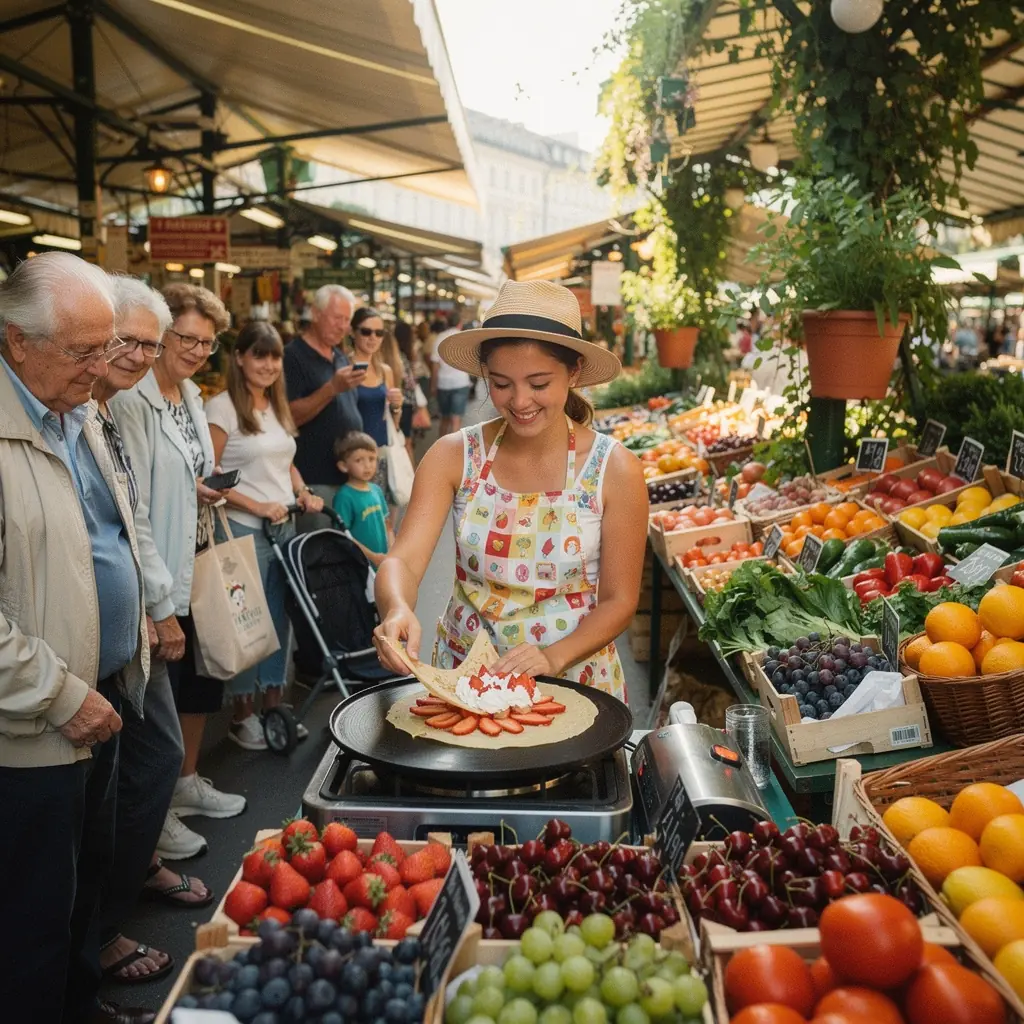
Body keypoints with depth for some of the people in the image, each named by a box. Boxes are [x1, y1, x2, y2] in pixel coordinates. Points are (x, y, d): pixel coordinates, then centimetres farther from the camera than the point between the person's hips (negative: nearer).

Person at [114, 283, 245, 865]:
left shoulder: (190, 396, 7)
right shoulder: (134, 403, -20)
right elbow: (132, 515, -22)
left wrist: (201, 490, -1)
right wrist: (161, 607, -21)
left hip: (197, 568, 9)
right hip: (160, 583, -8)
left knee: (202, 684, 21)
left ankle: (188, 783, 42)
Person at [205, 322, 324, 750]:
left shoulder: (278, 406, 13)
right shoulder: (222, 407, -9)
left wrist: (303, 492, 3)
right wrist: (257, 506, -19)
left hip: (284, 527, 7)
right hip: (243, 530, -7)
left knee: (280, 617, 12)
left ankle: (274, 703, 26)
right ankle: (242, 714, 16)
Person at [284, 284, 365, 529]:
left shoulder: (341, 357, 16)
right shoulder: (294, 356, -9)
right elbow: (290, 416, -18)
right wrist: (332, 388, -26)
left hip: (349, 475, 8)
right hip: (316, 479, -7)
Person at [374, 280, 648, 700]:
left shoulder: (614, 471, -9)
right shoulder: (453, 457, -5)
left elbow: (619, 600, -4)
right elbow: (403, 560, -12)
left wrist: (554, 656, -19)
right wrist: (397, 610, -34)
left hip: (573, 677, -1)